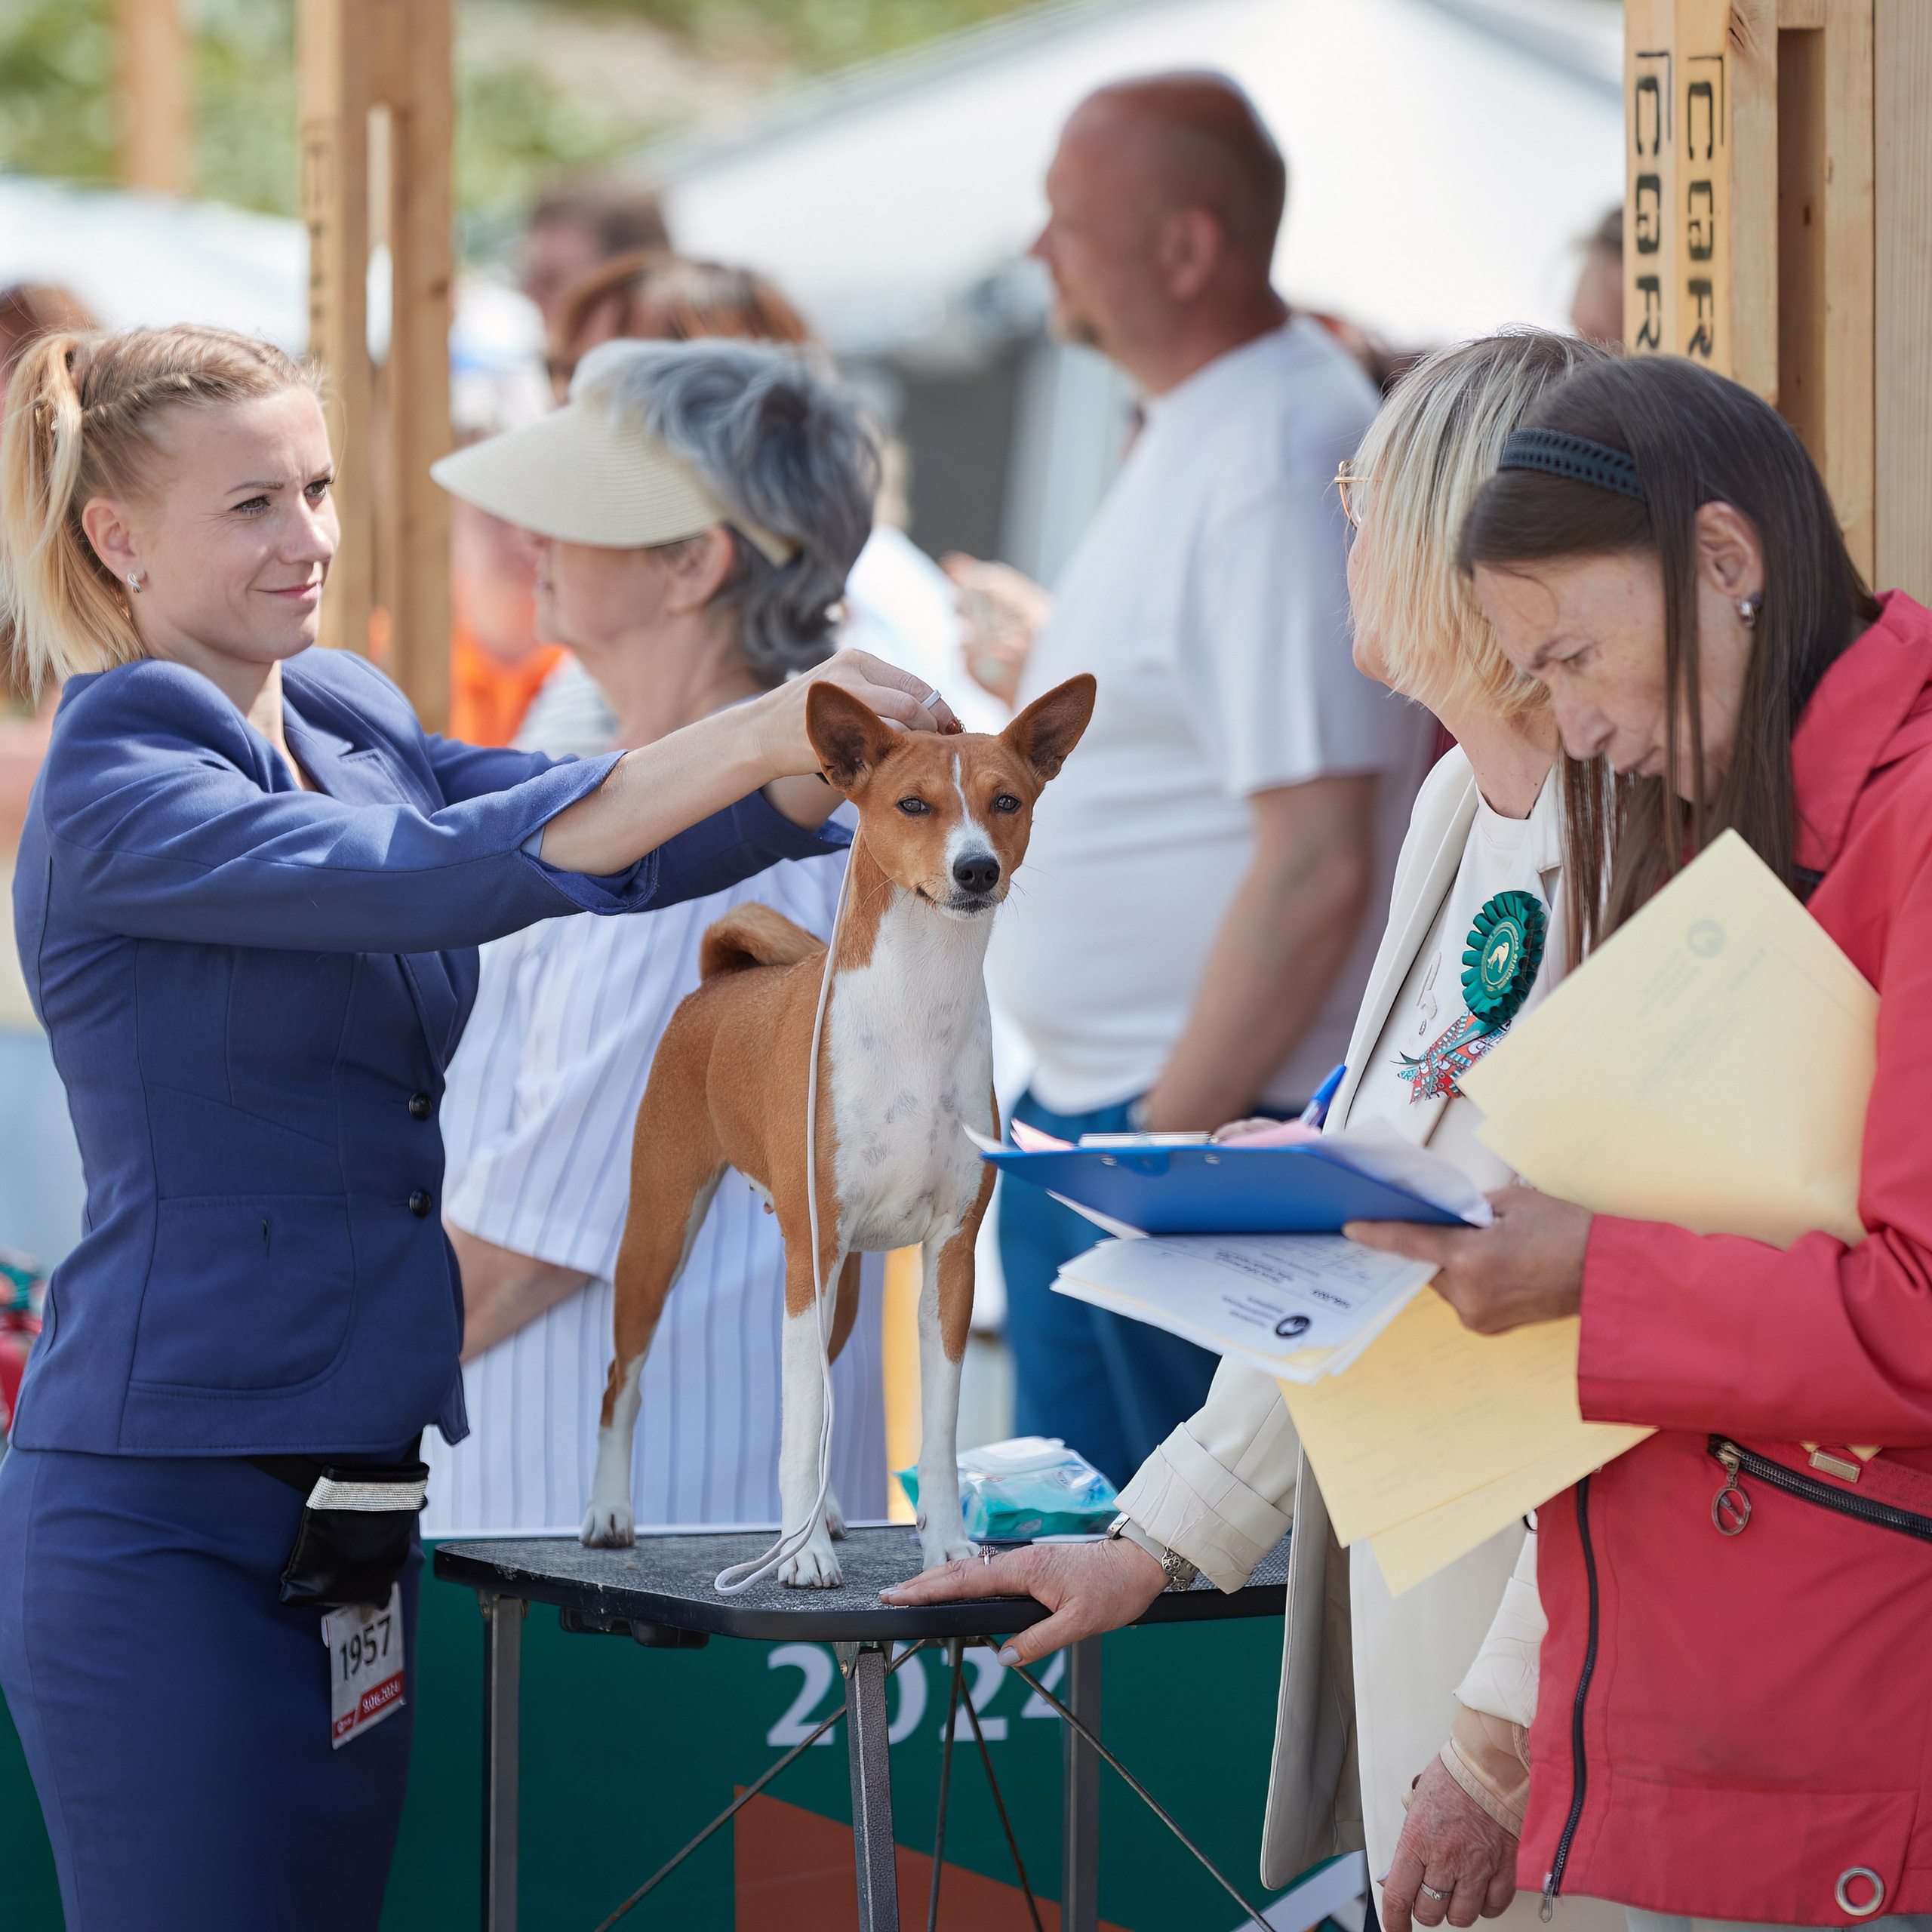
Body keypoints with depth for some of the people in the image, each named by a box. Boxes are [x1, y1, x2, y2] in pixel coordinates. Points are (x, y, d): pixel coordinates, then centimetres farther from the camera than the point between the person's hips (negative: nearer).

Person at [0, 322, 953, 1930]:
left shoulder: (347, 722, 12)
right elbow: (426, 877, -25)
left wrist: (822, 762, -19)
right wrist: (753, 735, -30)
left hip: (354, 1492, 8)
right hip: (165, 1528, -8)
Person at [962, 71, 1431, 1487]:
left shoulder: (1282, 458, -19)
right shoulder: (1203, 428, 12)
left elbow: (1319, 865, -24)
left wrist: (1169, 1138, -23)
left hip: (1215, 1116, -10)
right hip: (1079, 1107, 10)